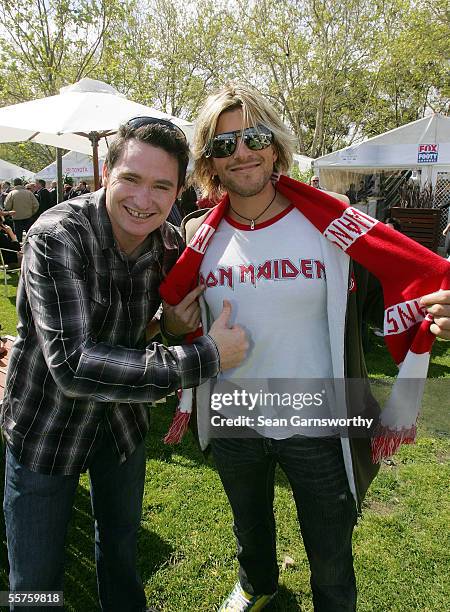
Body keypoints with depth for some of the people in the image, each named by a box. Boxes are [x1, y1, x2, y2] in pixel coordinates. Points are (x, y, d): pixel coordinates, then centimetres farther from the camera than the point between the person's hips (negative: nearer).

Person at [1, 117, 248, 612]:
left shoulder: (169, 243, -11)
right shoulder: (57, 237, -27)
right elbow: (72, 365, -34)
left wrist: (177, 326, -17)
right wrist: (206, 357, -34)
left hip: (124, 415, 5)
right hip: (46, 424, -4)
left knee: (122, 548, 26)